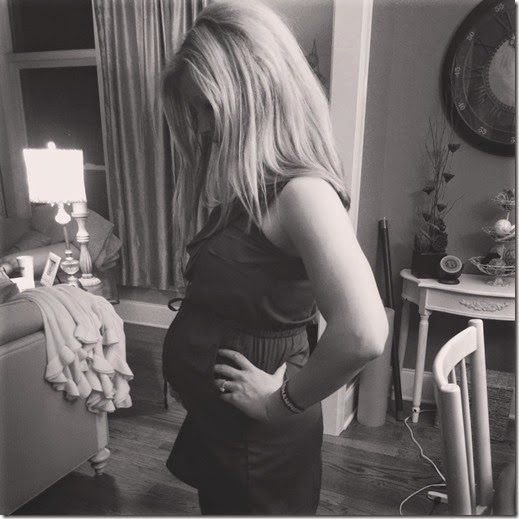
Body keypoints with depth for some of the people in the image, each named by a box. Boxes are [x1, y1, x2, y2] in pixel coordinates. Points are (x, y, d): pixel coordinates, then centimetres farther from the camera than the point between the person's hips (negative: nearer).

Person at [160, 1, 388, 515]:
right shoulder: (248, 186, 1)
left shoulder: (301, 191, -26)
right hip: (213, 414, 8)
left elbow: (362, 332, -40)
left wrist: (284, 402, -26)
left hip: (253, 435, -8)